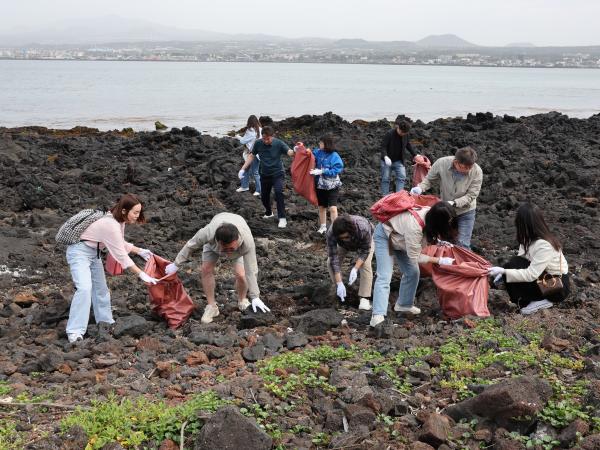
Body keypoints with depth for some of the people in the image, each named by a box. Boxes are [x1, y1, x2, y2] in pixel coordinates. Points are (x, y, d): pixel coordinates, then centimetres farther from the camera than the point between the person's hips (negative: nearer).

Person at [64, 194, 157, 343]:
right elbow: (121, 256, -26)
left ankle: (105, 322, 32)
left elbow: (121, 245, 15)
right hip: (79, 251, -10)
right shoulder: (111, 225, -29)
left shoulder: (119, 221, -1)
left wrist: (140, 251, 3)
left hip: (94, 252, 10)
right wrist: (141, 274, -23)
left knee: (101, 287, 17)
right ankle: (75, 331, -25)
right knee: (85, 288, -24)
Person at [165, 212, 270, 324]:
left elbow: (251, 271, -39)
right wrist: (176, 264, -15)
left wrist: (255, 297, -36)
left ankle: (242, 302, 12)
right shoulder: (208, 233, -46)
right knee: (206, 269, -12)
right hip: (212, 244, 1)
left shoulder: (247, 241, -46)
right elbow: (191, 245, -26)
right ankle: (211, 307, 2)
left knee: (241, 274, -16)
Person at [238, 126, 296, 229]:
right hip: (265, 175, 4)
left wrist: (295, 151, -53)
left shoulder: (278, 143, -16)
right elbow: (252, 156, 6)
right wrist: (243, 169, 1)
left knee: (278, 192, -26)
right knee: (264, 196, 13)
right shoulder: (258, 143, -8)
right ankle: (268, 213, 43)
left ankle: (282, 218, -21)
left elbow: (290, 152, -29)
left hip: (277, 174, -4)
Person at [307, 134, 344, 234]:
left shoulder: (334, 156, -16)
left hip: (331, 185, -6)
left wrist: (321, 171, -25)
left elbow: (336, 171, -21)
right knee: (321, 207, 16)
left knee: (332, 207, -14)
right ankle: (323, 226, 31)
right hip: (320, 185, 6)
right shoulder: (318, 153, -1)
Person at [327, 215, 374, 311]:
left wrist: (355, 269, -41)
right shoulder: (331, 234, -40)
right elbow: (333, 258, -37)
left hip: (364, 241, -2)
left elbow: (364, 251, -29)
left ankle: (364, 299, -18)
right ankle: (339, 292, 2)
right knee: (330, 262, -14)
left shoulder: (363, 229, -45)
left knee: (365, 264, -23)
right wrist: (339, 283, -40)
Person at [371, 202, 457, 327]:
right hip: (385, 236, -8)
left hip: (399, 237, 8)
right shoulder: (414, 227, -42)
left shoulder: (431, 213, -20)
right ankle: (378, 316, -22)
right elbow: (415, 257, -29)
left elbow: (428, 233, 4)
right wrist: (440, 260, -28)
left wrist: (439, 241, -13)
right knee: (384, 277, -18)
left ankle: (404, 304, 26)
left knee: (412, 272, 8)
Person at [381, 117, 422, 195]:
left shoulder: (405, 135, -6)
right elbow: (383, 147, -21)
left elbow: (408, 145, 13)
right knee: (386, 179, 1)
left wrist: (415, 154, 12)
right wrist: (385, 157, -38)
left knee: (402, 177, -8)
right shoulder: (389, 134, -22)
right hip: (387, 160, -4)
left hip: (399, 161, 4)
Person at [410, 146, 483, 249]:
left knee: (463, 245, -5)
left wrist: (454, 203, -36)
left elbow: (471, 195, -22)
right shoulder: (441, 163, -25)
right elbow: (429, 179, -8)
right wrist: (420, 188, -28)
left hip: (465, 211, -2)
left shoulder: (477, 172, -26)